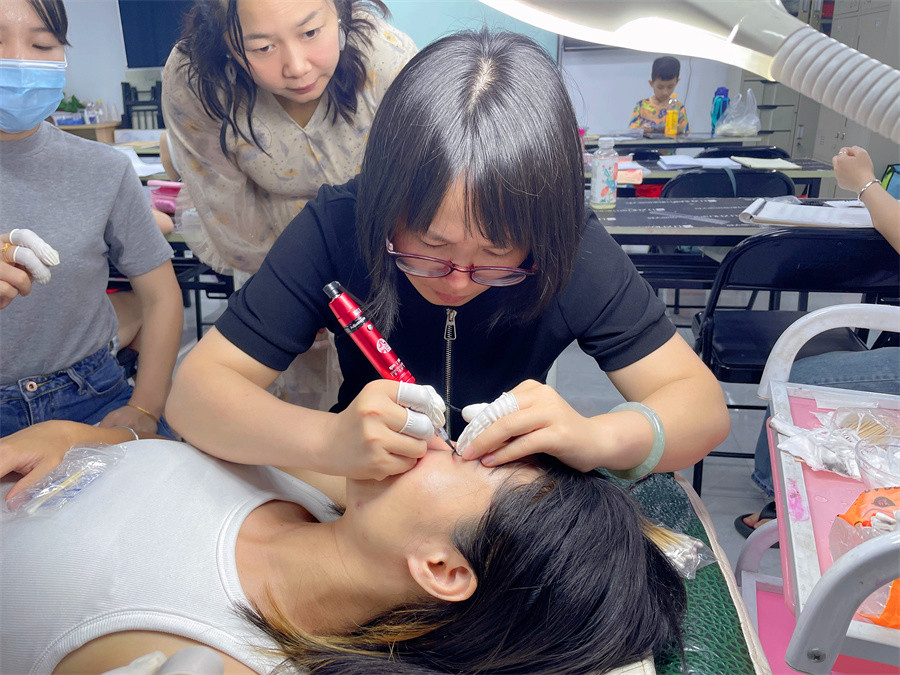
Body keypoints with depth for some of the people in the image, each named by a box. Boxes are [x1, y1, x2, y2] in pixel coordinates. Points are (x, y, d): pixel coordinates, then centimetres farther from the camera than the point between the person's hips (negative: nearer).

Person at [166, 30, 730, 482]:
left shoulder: (573, 253, -18)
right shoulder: (336, 231, -20)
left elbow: (705, 405, -15)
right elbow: (194, 389, -20)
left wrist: (597, 438, -35)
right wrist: (327, 440, -39)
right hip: (364, 490, 0)